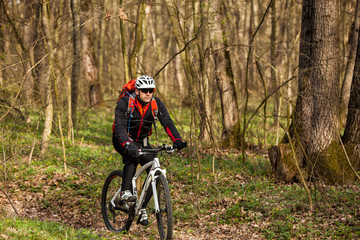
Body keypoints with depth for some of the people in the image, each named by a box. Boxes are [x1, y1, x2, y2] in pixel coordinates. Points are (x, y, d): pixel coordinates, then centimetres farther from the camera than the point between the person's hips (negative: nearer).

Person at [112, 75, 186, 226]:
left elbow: (167, 122, -23)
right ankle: (125, 191, -31)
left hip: (142, 141, 4)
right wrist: (127, 144, -53)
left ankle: (142, 209, 0)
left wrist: (177, 140, -41)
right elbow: (119, 126, -35)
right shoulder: (125, 103, -23)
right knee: (133, 155, -37)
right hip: (123, 140, -4)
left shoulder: (157, 104, -12)